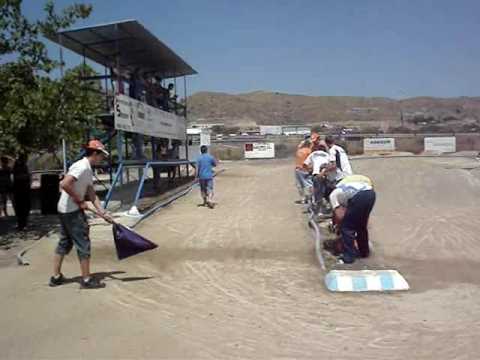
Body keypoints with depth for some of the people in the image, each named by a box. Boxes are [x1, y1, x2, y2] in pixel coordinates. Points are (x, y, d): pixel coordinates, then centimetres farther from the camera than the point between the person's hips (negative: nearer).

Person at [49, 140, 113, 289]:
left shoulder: (88, 170, 12)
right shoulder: (82, 167, -18)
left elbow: (92, 194, 12)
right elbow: (64, 184, -29)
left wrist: (102, 213, 7)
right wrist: (79, 201, -19)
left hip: (65, 210, 10)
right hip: (72, 210, -10)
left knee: (64, 243, 17)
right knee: (83, 244, -2)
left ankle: (56, 277, 27)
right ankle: (86, 279, 6)